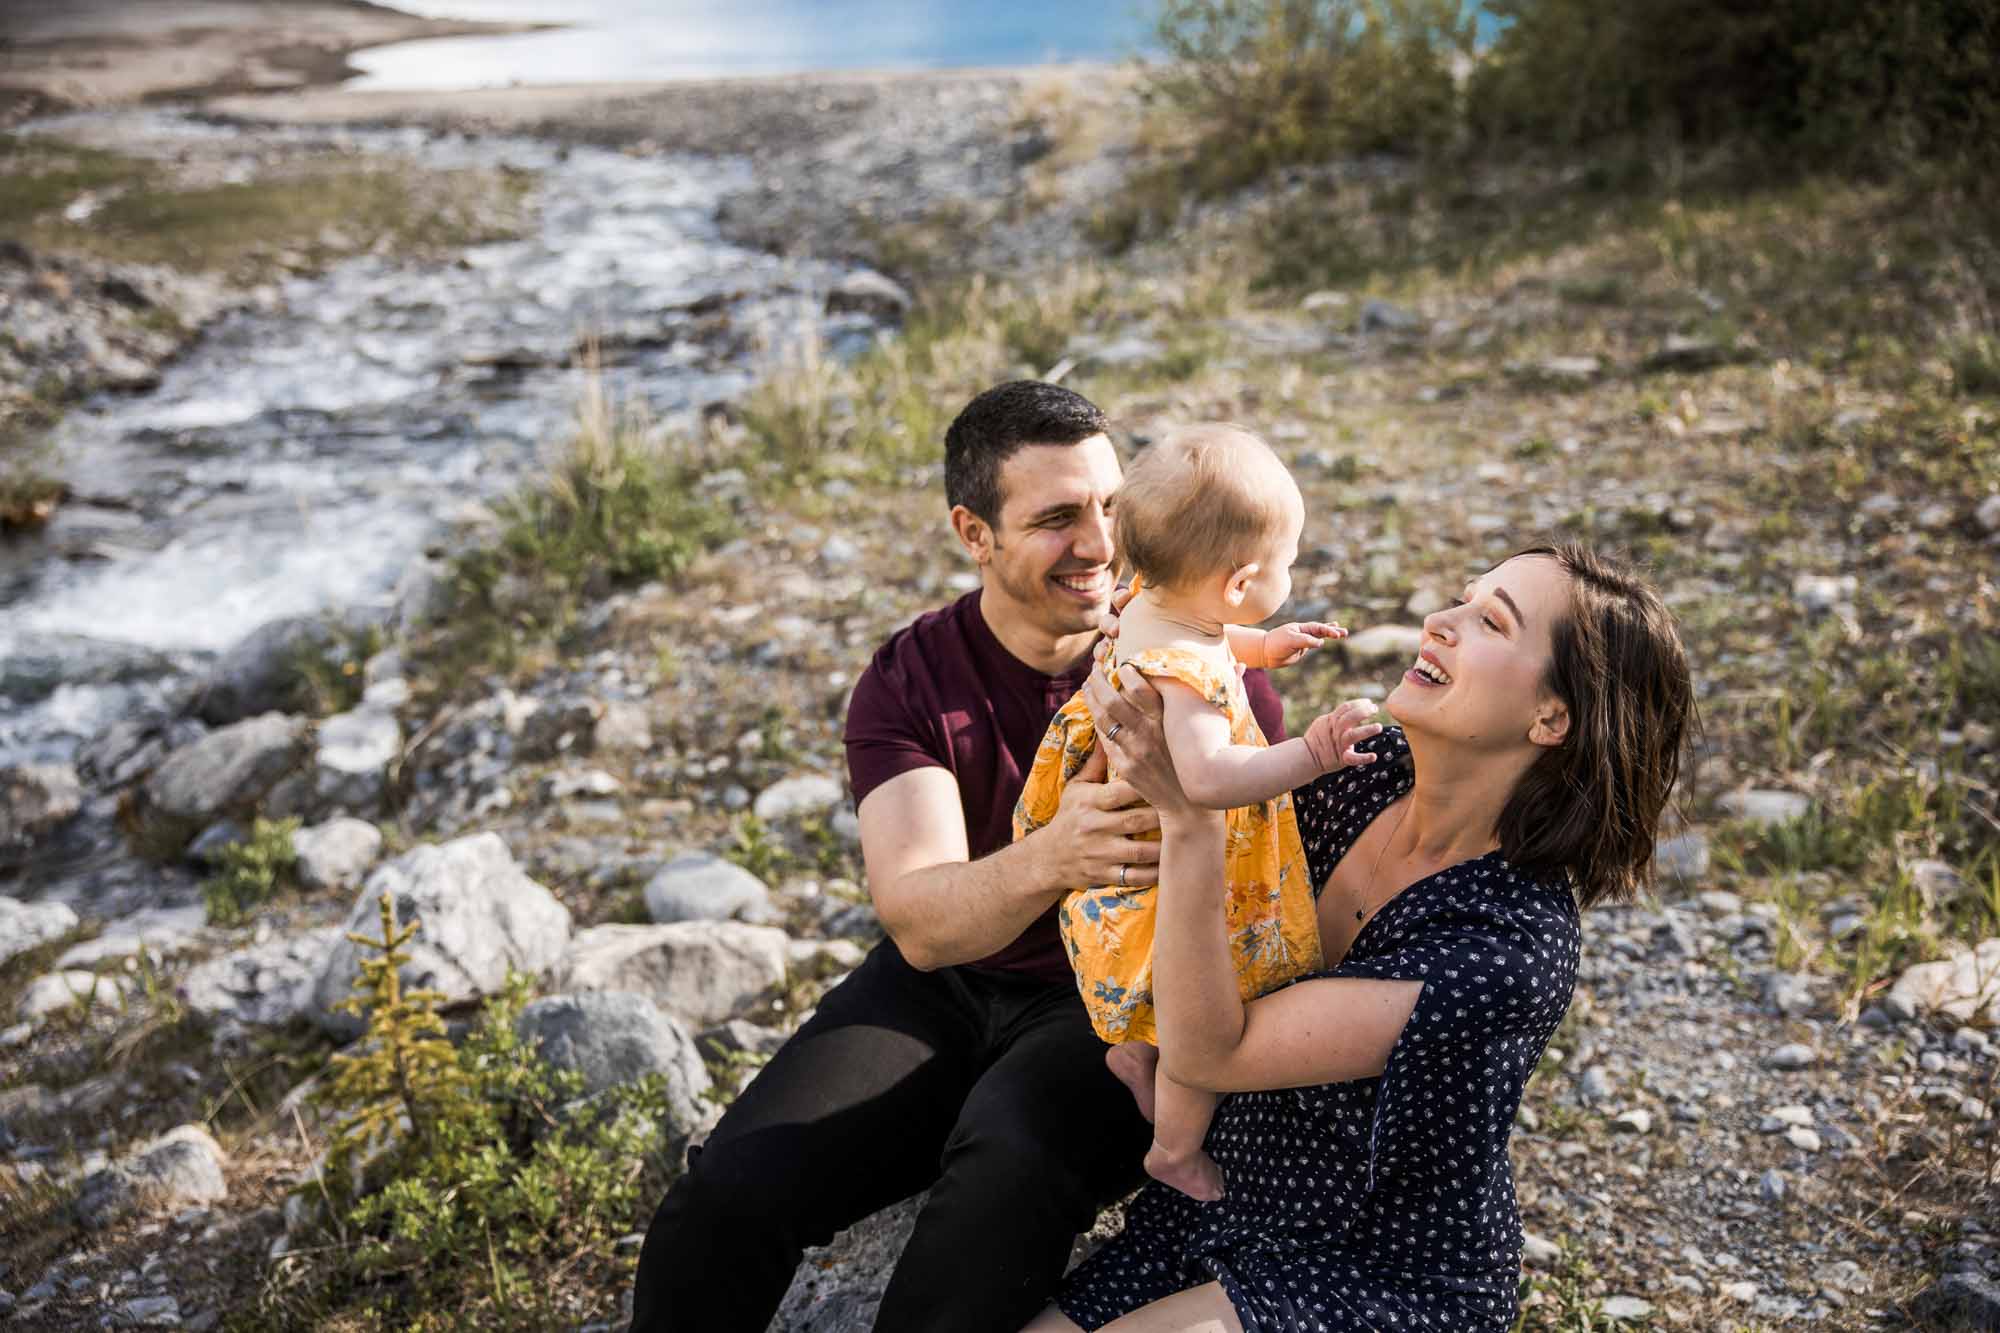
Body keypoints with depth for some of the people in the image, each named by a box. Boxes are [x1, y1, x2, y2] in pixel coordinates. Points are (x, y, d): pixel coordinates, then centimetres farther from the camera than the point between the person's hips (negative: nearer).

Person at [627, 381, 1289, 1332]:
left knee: (1008, 1173, -35)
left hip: (1116, 1003, -2)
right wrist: (1049, 860, -44)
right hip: (944, 985, 2)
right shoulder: (908, 683, -8)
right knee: (728, 1193, -18)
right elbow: (920, 921, -23)